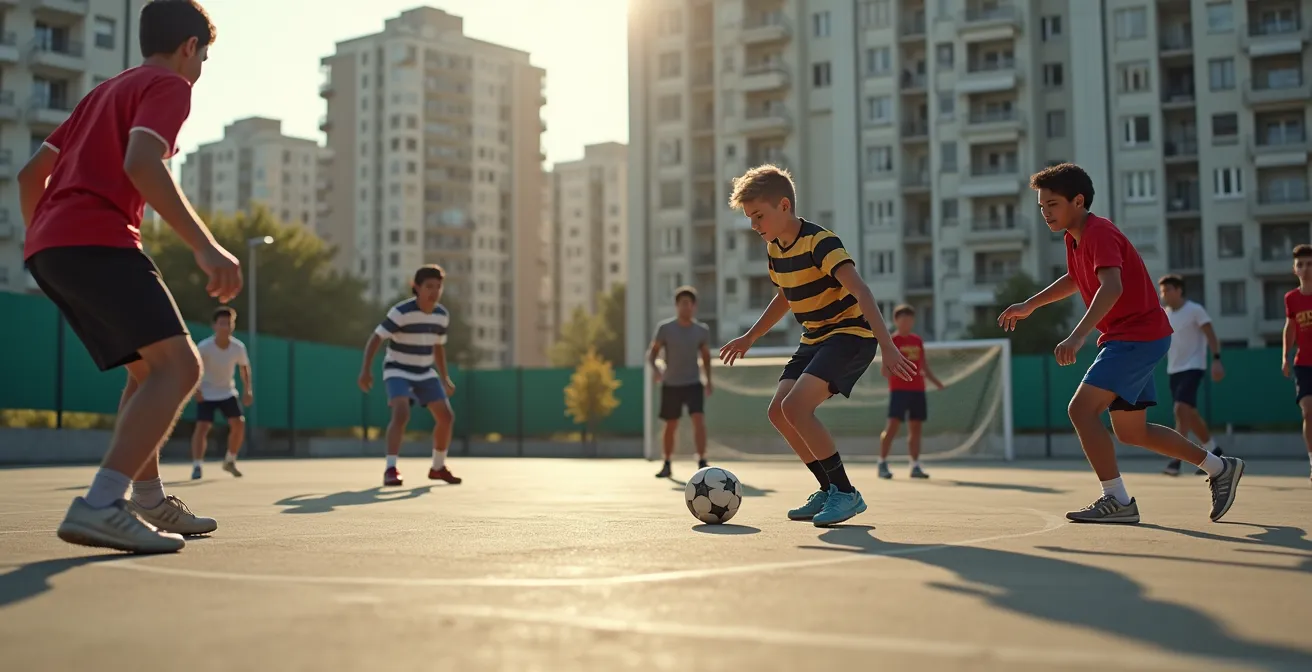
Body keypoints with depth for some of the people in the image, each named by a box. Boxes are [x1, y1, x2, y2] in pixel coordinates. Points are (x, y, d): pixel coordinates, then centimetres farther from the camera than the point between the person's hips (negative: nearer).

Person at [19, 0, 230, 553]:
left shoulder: (106, 91, 28)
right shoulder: (169, 85, 2)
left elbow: (31, 172, 28)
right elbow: (141, 164, -18)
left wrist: (39, 245, 38)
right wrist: (206, 246, -24)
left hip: (46, 248, 9)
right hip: (97, 240, -9)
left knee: (148, 368, 19)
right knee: (179, 364, -16)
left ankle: (149, 500, 23)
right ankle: (99, 506, -29)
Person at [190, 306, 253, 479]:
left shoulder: (238, 347, -14)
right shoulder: (204, 347, -23)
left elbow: (244, 367, 4)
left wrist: (248, 390, -3)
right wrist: (196, 389, -26)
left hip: (228, 392, 3)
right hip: (206, 393, -3)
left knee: (238, 423, -5)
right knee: (202, 426, -16)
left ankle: (230, 461, 14)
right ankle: (196, 466, -13)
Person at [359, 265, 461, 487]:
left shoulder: (442, 315, -3)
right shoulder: (400, 312, -22)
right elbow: (375, 339, -21)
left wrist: (445, 378, 12)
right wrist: (366, 369, -32)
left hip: (424, 373, 6)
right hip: (397, 371, -6)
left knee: (447, 417, -1)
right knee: (401, 414, -29)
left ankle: (438, 468, 19)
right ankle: (390, 470, -28)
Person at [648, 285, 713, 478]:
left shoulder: (702, 330, -2)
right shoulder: (665, 328, -9)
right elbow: (652, 353, -5)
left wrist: (709, 380, 9)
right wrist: (655, 369, -25)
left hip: (694, 383, 1)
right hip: (670, 384, 0)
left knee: (699, 420, -17)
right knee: (671, 426, 8)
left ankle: (702, 463, -15)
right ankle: (667, 465, 24)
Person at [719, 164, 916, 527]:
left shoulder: (820, 242, -21)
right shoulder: (774, 249, 5)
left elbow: (860, 292, -31)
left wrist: (888, 346, -41)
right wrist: (750, 338, 28)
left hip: (850, 333, -9)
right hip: (814, 338, 9)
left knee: (796, 406, -24)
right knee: (778, 412, 1)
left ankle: (846, 493, -12)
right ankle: (829, 490, 14)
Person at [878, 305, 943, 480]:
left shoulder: (918, 341, 16)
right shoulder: (892, 340, -2)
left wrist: (936, 381, 13)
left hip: (918, 390, 6)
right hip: (899, 389, -6)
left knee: (915, 428, 7)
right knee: (893, 426, -11)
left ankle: (915, 466, 13)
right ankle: (882, 464, -4)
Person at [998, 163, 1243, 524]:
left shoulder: (1100, 233, -19)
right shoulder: (1075, 238, 10)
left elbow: (1112, 287, -36)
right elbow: (1076, 279, 31)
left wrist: (1078, 336, -47)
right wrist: (1029, 305, 27)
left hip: (1139, 335, -10)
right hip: (1127, 338, 10)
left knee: (1082, 409, -18)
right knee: (1130, 432, 14)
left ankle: (1118, 501, -12)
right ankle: (1220, 467, 29)